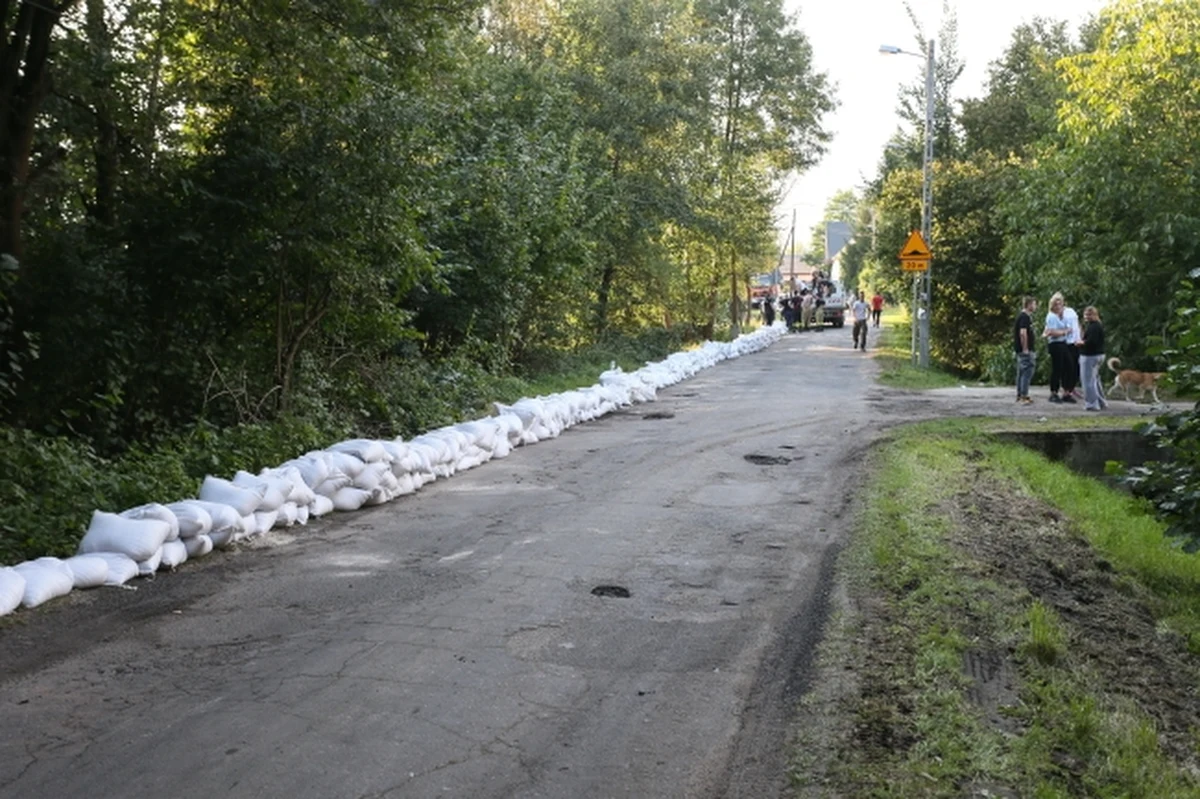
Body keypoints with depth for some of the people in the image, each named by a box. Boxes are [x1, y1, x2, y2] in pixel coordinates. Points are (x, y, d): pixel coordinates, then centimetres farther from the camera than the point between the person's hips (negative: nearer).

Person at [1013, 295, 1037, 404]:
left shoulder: (1022, 316, 16)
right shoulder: (1025, 317, -15)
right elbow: (1023, 333, -24)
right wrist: (1025, 348, -22)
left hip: (1021, 349, 11)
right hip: (1025, 349, -11)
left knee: (1021, 372, 14)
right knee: (1027, 371, -9)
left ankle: (1020, 395, 19)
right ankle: (1024, 396, -10)